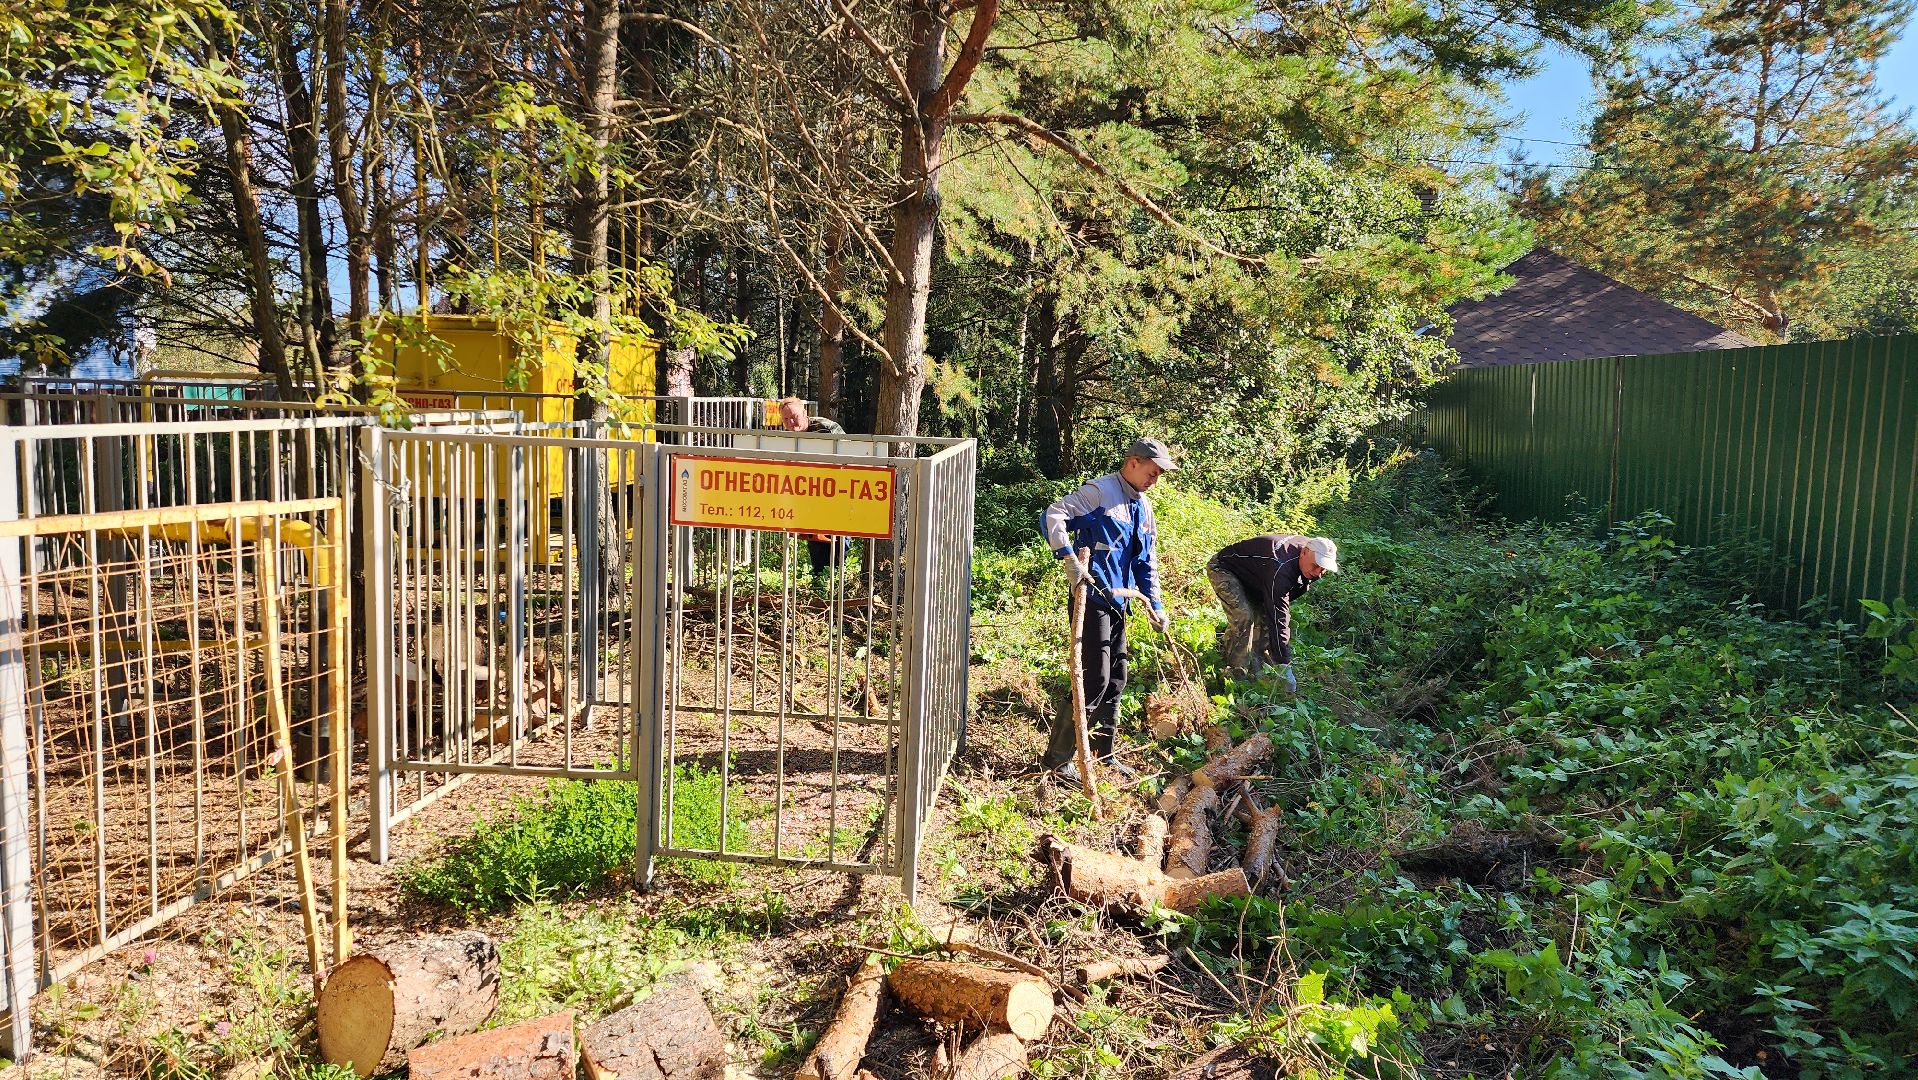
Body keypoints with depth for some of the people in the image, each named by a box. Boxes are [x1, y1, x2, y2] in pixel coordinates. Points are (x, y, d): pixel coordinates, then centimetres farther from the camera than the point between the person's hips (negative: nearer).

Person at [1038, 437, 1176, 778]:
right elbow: (1052, 516, -21)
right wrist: (1069, 558, -33)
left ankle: (1104, 753, 28)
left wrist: (1155, 605, 16)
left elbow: (1147, 562, 22)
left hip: (1118, 603, 9)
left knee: (1116, 680, 14)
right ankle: (1057, 757, 1)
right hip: (1092, 598, -9)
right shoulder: (1099, 491, -11)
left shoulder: (1143, 507, 15)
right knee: (1094, 679, -10)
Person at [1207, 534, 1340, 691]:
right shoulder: (1280, 570, -42)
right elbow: (1278, 619, -40)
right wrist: (1284, 667, -37)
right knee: (1243, 617, -23)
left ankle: (1258, 671, 11)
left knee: (1265, 616, 0)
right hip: (1222, 568, -9)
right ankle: (1237, 673, -12)